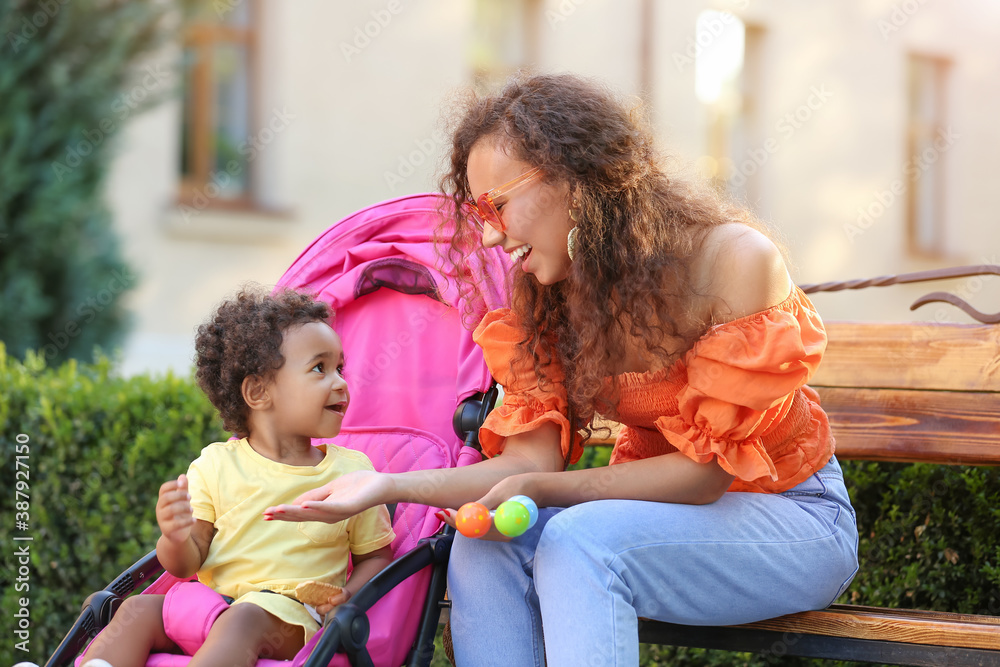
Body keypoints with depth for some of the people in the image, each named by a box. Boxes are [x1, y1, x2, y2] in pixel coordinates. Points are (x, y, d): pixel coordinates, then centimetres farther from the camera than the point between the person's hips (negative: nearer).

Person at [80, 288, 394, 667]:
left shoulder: (352, 472, 7)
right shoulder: (216, 466, 6)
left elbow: (377, 554, 15)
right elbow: (187, 564, 5)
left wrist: (350, 595, -7)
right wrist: (177, 539, -19)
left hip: (291, 617, -3)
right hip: (209, 603, 4)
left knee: (243, 620, -34)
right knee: (139, 610, -18)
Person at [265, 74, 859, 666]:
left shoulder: (732, 260, -21)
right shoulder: (544, 294, -3)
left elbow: (705, 468, -19)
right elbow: (531, 458, -9)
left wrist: (537, 490, -24)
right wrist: (391, 486, -23)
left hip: (795, 516, -5)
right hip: (661, 508, 5)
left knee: (579, 542, -32)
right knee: (484, 545, -23)